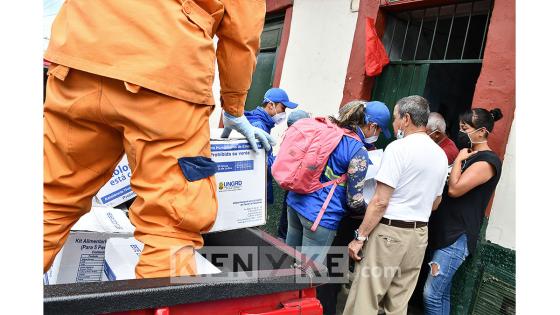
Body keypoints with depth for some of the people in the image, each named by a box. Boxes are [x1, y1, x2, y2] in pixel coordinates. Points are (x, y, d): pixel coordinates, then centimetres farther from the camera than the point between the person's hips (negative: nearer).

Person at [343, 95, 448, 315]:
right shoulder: (441, 155, 10)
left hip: (389, 231, -7)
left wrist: (359, 237, -12)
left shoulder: (399, 147, -13)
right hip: (420, 234, 8)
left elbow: (380, 202, -17)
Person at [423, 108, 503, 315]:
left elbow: (454, 189, -21)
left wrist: (459, 159, -9)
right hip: (447, 231, 10)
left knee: (432, 294, -8)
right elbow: (450, 186, 24)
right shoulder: (470, 156, 18)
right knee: (442, 293, 14)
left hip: (458, 236, -9)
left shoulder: (488, 161, -12)